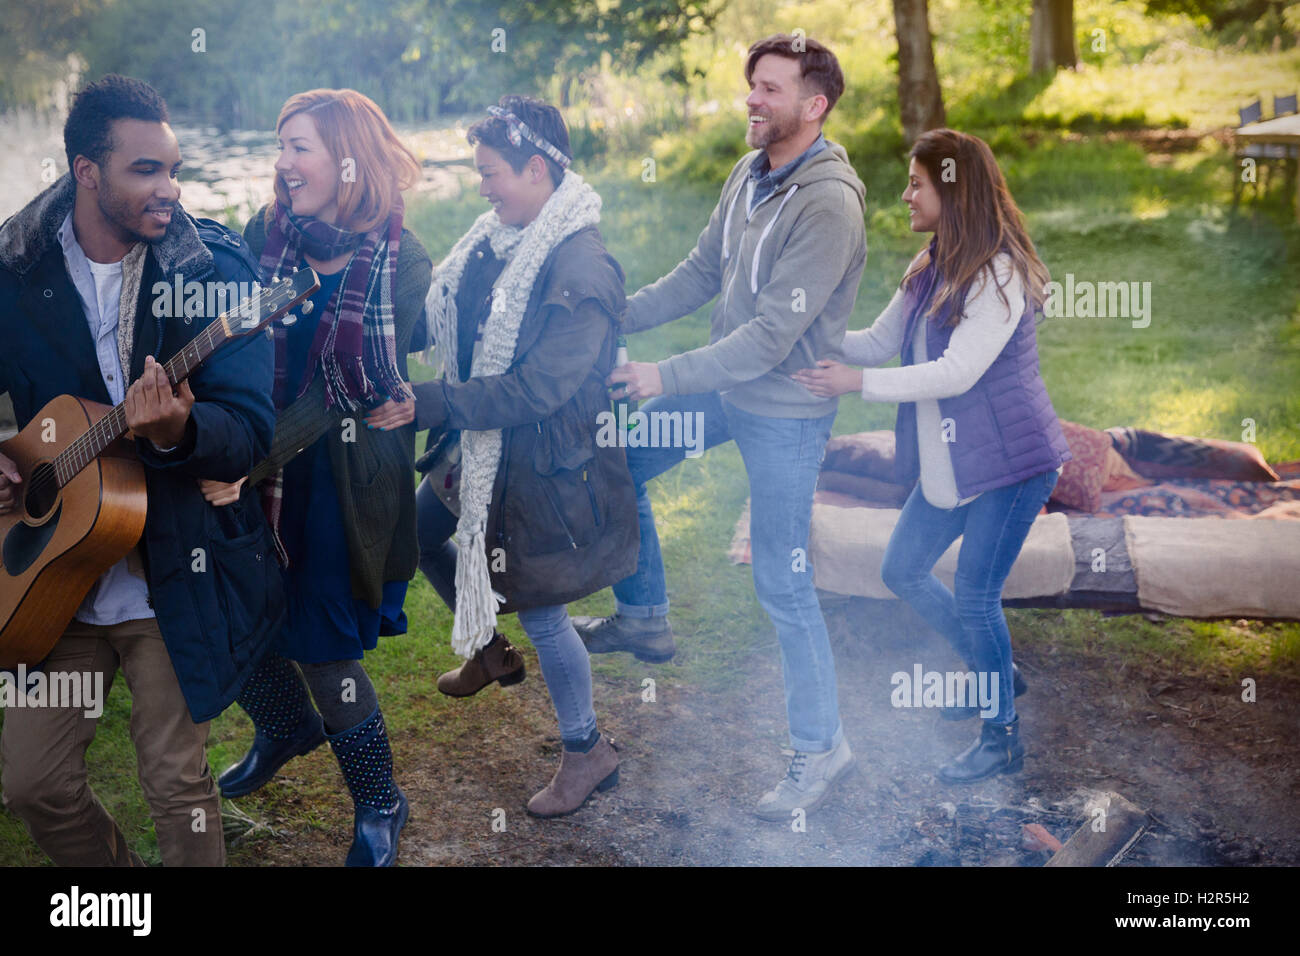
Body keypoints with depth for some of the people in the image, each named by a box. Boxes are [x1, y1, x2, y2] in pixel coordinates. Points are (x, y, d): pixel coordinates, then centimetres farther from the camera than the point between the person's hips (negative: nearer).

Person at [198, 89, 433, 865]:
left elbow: (340, 390, -18)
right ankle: (287, 727, 45)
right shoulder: (267, 236, 1)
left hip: (344, 472, -5)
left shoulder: (403, 266, -12)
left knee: (321, 640, 0)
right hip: (264, 459, 5)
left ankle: (380, 803, 24)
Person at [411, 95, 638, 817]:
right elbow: (451, 322, 14)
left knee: (541, 611, 3)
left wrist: (433, 404, -30)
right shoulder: (501, 240, 0)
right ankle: (486, 644, 47)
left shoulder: (582, 269, -26)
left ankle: (588, 752, 24)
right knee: (419, 531, 23)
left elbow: (539, 387, -30)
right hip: (485, 444, 9)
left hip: (545, 465, -9)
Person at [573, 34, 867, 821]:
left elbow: (773, 336, -26)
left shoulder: (829, 205, -23)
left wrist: (666, 378, -26)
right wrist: (615, 316, -1)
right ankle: (645, 620, 35)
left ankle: (821, 745, 17)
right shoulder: (749, 174, 3)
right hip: (724, 387, 8)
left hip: (785, 410, -8)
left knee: (782, 581, -1)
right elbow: (700, 274, 9)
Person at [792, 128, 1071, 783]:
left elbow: (957, 372, -26)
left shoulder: (1001, 273, -20)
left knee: (974, 594, -5)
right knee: (902, 571, 14)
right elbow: (881, 342, 13)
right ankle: (993, 669, 35)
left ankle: (1003, 737, 16)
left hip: (1010, 458, -9)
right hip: (951, 459, 9)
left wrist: (857, 383, -26)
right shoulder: (929, 269, 7)